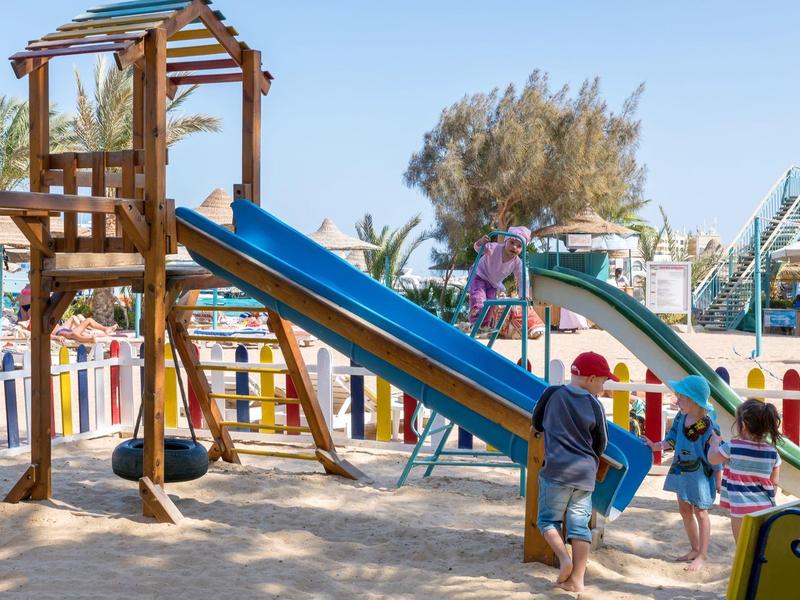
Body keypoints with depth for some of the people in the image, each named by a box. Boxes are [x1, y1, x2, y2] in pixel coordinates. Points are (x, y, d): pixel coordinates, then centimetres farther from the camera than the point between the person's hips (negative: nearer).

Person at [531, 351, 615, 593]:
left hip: (556, 470, -1)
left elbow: (536, 423, 12)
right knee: (580, 524, 6)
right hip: (586, 473, 1)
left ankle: (564, 558, -12)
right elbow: (601, 443, 9)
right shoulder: (594, 405, -1)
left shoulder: (552, 394, -2)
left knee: (548, 518, 11)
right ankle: (577, 579, 4)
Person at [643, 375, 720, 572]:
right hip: (681, 472, 7)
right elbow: (672, 440, 9)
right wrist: (655, 445, 3)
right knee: (685, 511, 18)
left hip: (699, 475, -7)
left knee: (700, 513, 5)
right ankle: (694, 549, 34)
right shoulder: (681, 417, -6)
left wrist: (718, 482, -12)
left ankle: (702, 555, 18)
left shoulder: (708, 427, -25)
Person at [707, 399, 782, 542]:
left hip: (741, 508, -4)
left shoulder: (732, 447, -13)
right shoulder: (772, 452, -1)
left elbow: (712, 458, 5)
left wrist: (715, 442, 23)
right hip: (765, 508, 4)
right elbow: (774, 483, 7)